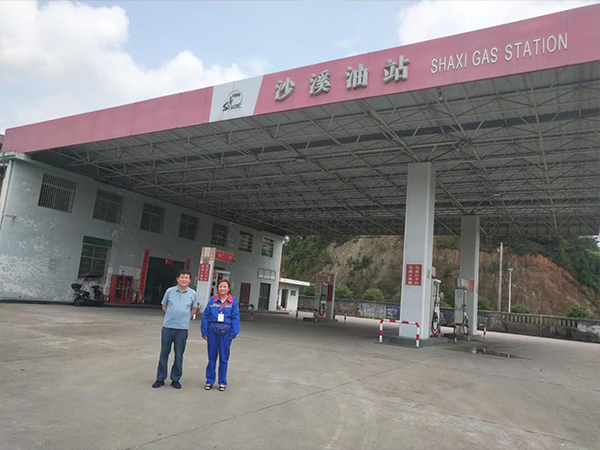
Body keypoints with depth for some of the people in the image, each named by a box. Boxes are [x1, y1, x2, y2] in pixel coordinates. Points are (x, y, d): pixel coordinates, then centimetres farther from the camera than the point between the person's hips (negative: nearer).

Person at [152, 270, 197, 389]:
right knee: (164, 353, 8)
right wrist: (172, 316, 11)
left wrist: (185, 318, 9)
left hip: (182, 328, 0)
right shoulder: (170, 291, 1)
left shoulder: (192, 293, 1)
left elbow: (193, 309, 15)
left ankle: (175, 379, 18)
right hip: (167, 327, 1)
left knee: (179, 355, 5)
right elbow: (164, 306, 15)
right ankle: (160, 378, 20)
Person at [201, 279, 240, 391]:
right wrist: (204, 332, 1)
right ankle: (209, 381, 22)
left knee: (224, 358, 7)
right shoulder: (212, 301, 3)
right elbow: (205, 316, 5)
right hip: (212, 331, 1)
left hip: (225, 332, -1)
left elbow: (235, 318, -1)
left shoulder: (233, 302, 0)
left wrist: (233, 334, -7)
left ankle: (222, 382, 20)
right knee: (211, 357, 9)